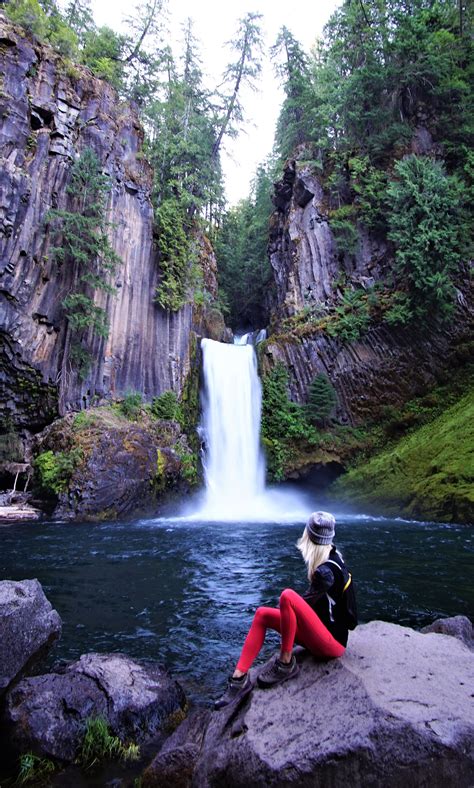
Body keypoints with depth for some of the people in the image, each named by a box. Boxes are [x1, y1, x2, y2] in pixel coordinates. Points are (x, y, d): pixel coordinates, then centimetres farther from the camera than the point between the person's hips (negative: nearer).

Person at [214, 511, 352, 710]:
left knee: (287, 596, -32)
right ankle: (239, 678, -3)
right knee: (262, 615, 1)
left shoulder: (325, 571, -25)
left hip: (332, 643, -9)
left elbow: (307, 602, -12)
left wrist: (284, 610, 3)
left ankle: (286, 664, -14)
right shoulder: (332, 556, 2)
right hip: (323, 635, 9)